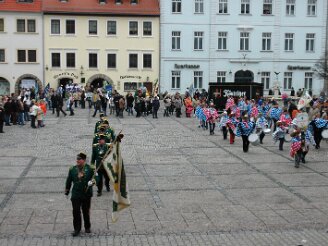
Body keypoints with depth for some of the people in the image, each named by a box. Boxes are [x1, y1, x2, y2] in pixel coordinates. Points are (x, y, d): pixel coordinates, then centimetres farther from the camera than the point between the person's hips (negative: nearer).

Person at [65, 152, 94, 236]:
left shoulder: (90, 169, -3)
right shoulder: (72, 169, 2)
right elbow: (69, 181, 10)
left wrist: (92, 181, -22)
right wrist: (67, 191, 14)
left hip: (86, 195, -1)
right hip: (75, 195, 1)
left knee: (86, 212, 12)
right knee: (76, 212, 0)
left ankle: (87, 227, 31)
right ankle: (77, 229, 14)